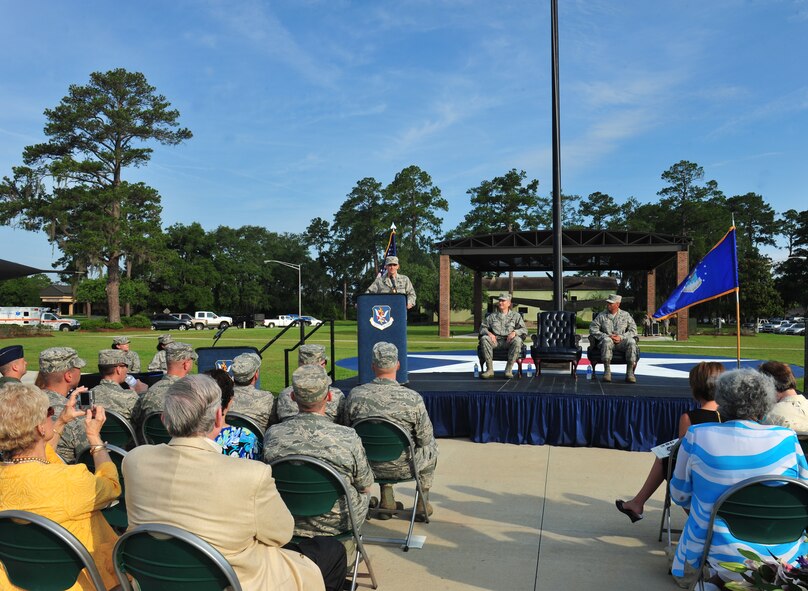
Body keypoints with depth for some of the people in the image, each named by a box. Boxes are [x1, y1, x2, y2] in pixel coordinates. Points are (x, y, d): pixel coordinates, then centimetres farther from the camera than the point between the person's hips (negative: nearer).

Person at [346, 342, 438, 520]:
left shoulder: (355, 394, -15)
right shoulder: (412, 398, -22)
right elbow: (424, 439, -13)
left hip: (367, 465, 3)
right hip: (403, 468, -3)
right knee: (431, 446, 27)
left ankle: (387, 501, 33)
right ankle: (423, 503, 35)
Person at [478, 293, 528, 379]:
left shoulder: (516, 315, 15)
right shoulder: (492, 316, 20)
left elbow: (524, 330, 6)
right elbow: (482, 327, 15)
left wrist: (514, 332, -16)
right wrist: (488, 333, -9)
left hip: (509, 341, -2)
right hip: (496, 341, 2)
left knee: (517, 340, -35)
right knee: (484, 339, -29)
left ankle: (508, 370, -31)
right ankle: (490, 369, -28)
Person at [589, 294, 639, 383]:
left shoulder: (626, 315, 13)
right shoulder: (601, 316, 11)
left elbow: (633, 330, 6)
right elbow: (592, 329, 1)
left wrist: (621, 337, -11)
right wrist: (606, 336, -13)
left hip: (621, 342, 1)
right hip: (606, 341, -1)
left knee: (631, 341, -32)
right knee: (607, 340, -37)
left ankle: (630, 372, -30)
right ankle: (607, 371, -38)